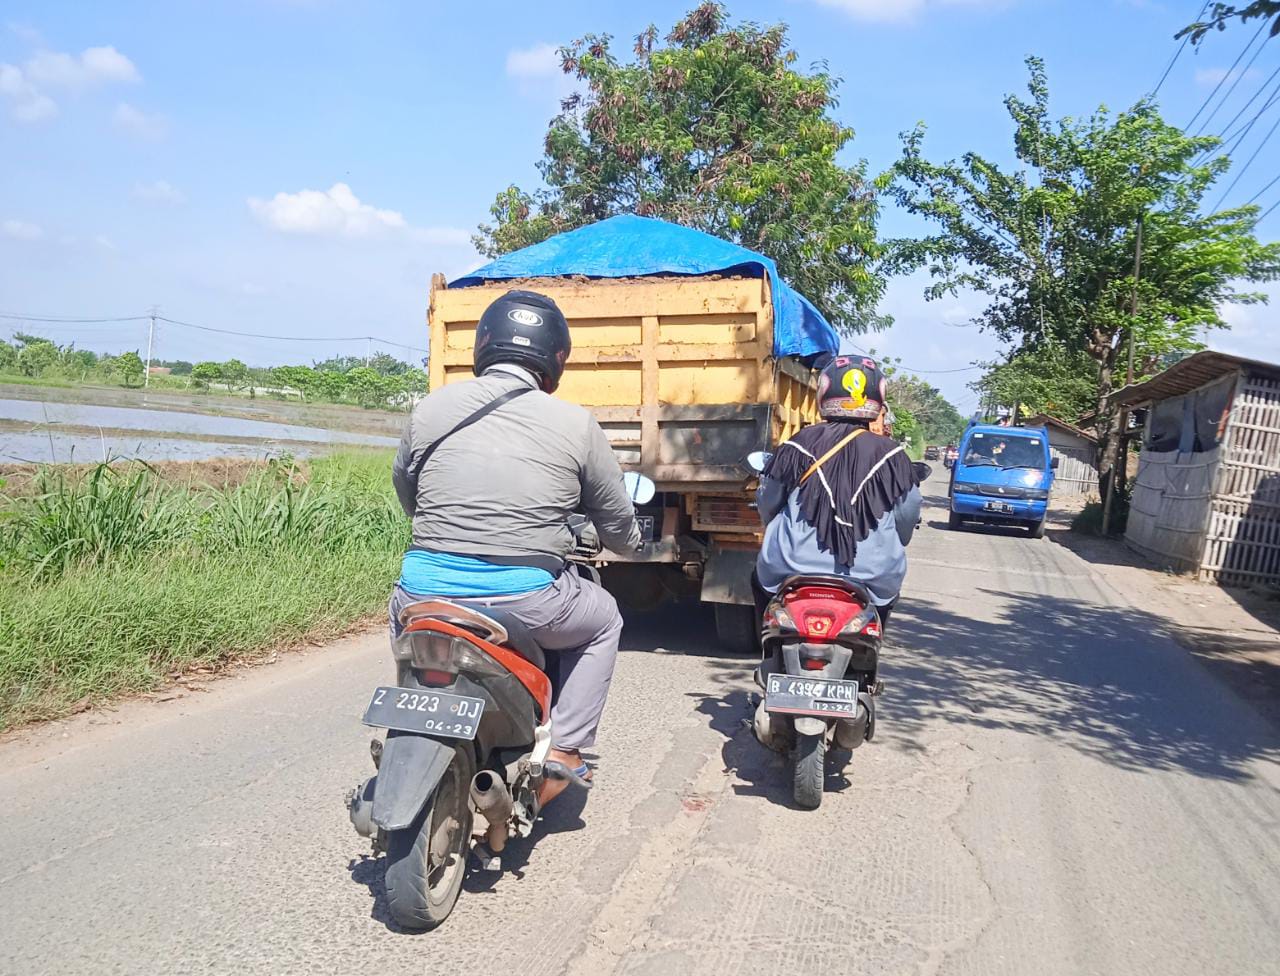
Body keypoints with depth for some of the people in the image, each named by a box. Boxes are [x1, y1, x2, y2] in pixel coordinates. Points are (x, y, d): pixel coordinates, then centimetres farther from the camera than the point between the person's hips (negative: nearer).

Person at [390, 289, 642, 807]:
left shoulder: (429, 409, 4)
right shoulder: (576, 424, -2)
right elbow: (620, 531, 8)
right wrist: (628, 540, 33)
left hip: (426, 594, 3)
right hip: (525, 604, -2)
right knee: (603, 619, 27)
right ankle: (565, 749, 19)